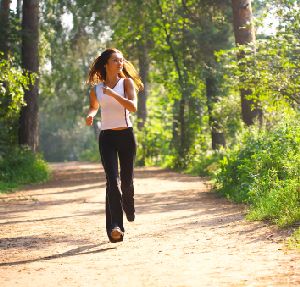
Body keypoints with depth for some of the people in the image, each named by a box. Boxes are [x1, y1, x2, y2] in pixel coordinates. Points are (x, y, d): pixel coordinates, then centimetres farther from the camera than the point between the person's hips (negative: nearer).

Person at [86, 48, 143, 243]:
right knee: (112, 179, -15)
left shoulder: (127, 82, 1)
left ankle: (128, 204, 42)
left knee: (127, 180, 6)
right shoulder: (96, 89, 8)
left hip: (126, 135, 0)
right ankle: (115, 226, -20)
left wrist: (113, 94, -22)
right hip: (107, 137, 0)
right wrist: (90, 115, 5)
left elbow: (133, 107, -14)